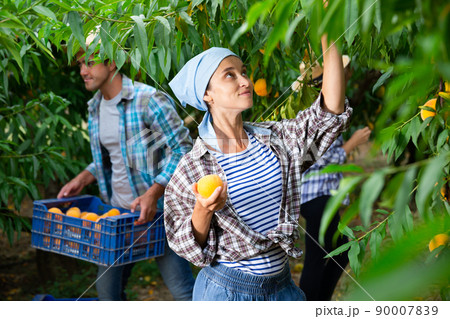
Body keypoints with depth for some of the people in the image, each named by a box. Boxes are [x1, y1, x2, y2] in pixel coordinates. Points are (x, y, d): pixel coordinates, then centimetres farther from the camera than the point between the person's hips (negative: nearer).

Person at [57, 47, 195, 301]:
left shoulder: (149, 100, -15)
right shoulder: (95, 107, 10)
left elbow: (183, 148, -17)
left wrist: (153, 192, -26)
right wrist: (83, 178, 6)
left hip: (156, 209, -7)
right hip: (117, 210, 7)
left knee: (182, 292, -3)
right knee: (107, 288, 16)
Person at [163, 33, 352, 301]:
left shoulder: (278, 139, -2)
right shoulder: (193, 167, -12)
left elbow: (331, 113, -14)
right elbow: (186, 246, -6)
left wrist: (329, 36, -17)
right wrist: (203, 210, -28)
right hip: (225, 288, -3)